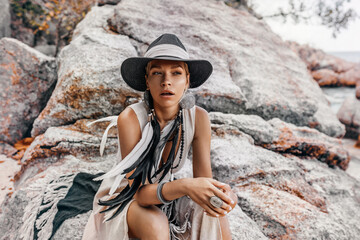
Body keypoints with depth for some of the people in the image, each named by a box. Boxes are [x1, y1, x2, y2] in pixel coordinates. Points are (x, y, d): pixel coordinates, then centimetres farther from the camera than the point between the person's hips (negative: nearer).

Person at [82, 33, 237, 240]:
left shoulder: (198, 118, -17)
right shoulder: (130, 118, -27)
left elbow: (204, 179, -15)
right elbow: (139, 192, -28)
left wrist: (222, 193, -38)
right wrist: (184, 186, -46)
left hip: (166, 195, 3)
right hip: (124, 197, -2)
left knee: (215, 217, -23)